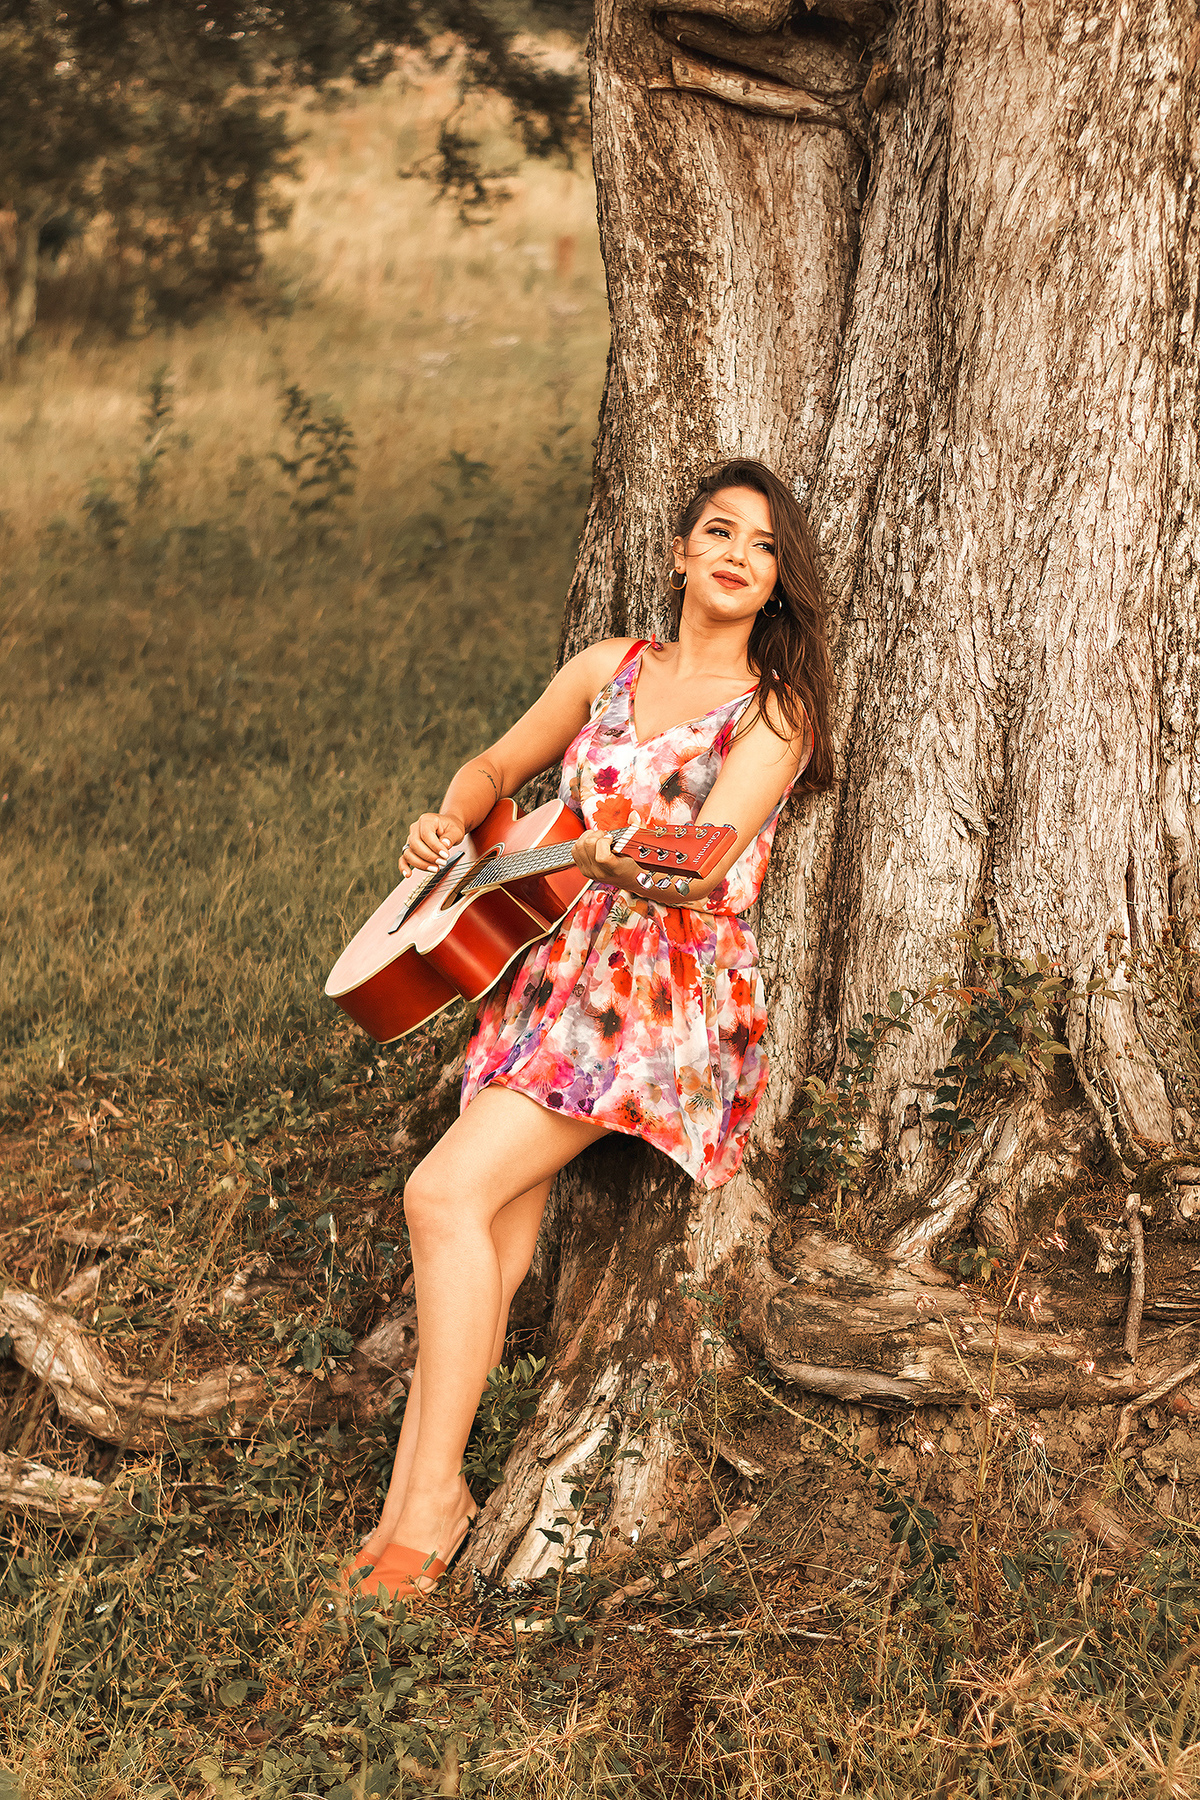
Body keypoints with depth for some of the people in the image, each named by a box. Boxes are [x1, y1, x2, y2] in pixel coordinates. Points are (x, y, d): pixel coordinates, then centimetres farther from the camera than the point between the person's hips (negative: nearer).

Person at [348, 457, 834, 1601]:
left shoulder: (774, 713, -2)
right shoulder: (609, 670, 14)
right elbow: (497, 766, 27)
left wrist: (600, 851, -37)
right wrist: (448, 821, 5)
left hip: (663, 999, -5)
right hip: (552, 972, 5)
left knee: (447, 1194, -20)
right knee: (501, 1252, -5)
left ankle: (433, 1495, -13)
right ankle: (412, 1505, -3)